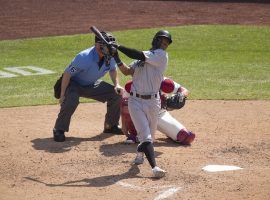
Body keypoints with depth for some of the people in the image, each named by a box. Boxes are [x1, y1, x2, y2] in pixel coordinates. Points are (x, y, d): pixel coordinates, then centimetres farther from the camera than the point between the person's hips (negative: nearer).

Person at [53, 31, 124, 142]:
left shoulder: (110, 56, -16)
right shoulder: (84, 57, -35)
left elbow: (113, 69, 7)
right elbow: (67, 74, -27)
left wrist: (117, 84, -10)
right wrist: (62, 95, -25)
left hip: (92, 85, 7)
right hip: (74, 83, -6)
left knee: (116, 94, -4)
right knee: (71, 101, -36)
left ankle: (111, 126, 15)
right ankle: (59, 130, -17)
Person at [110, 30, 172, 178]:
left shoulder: (161, 55, -4)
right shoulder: (141, 57, 12)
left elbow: (140, 55, -16)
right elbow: (127, 71, 1)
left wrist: (119, 46, -15)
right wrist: (116, 57, -12)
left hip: (153, 102, -1)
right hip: (135, 101, 1)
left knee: (149, 136, 14)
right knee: (146, 136, -13)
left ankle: (140, 152, 45)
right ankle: (154, 167, -22)